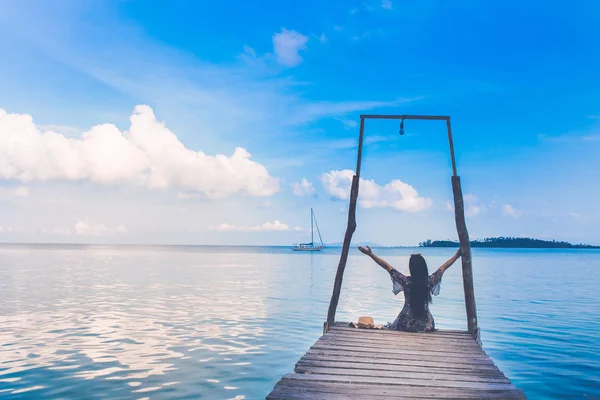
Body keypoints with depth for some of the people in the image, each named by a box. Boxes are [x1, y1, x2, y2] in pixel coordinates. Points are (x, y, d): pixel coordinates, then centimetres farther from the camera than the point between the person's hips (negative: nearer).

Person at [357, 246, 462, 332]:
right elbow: (444, 267, 2)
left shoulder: (406, 281, -15)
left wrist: (370, 254, -8)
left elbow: (386, 266, -12)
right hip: (426, 326, 1)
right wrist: (458, 254, 14)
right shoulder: (430, 281, -11)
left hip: (406, 324, -1)